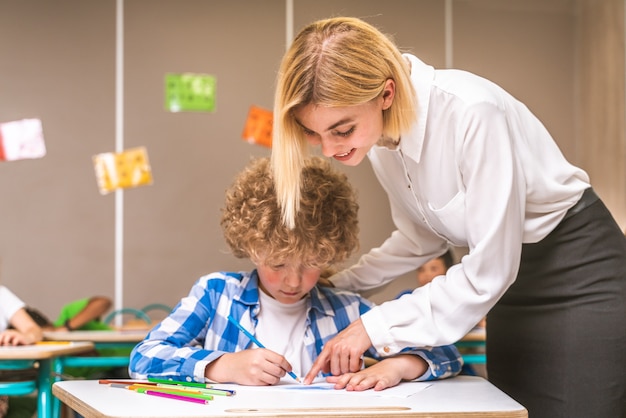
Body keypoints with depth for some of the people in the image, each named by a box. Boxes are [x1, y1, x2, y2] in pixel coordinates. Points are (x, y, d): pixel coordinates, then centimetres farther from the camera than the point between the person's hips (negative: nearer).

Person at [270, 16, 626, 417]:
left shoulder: (472, 113, -30)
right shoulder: (380, 133, -7)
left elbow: (488, 272, -26)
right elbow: (421, 238, 9)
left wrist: (374, 326, -21)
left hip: (580, 277, -6)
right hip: (517, 283, 7)